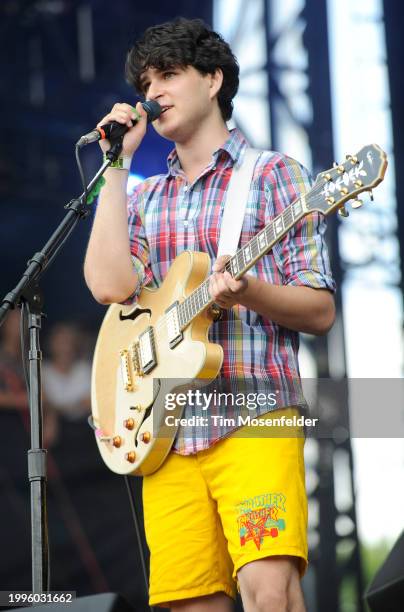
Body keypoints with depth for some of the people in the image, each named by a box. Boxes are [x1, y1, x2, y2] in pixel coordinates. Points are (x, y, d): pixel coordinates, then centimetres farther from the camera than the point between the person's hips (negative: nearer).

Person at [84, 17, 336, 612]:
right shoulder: (145, 198, 20)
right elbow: (111, 286, -1)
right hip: (164, 430, 4)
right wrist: (116, 163, 5)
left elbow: (321, 312, 2)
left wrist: (247, 290, -18)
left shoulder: (272, 174, 7)